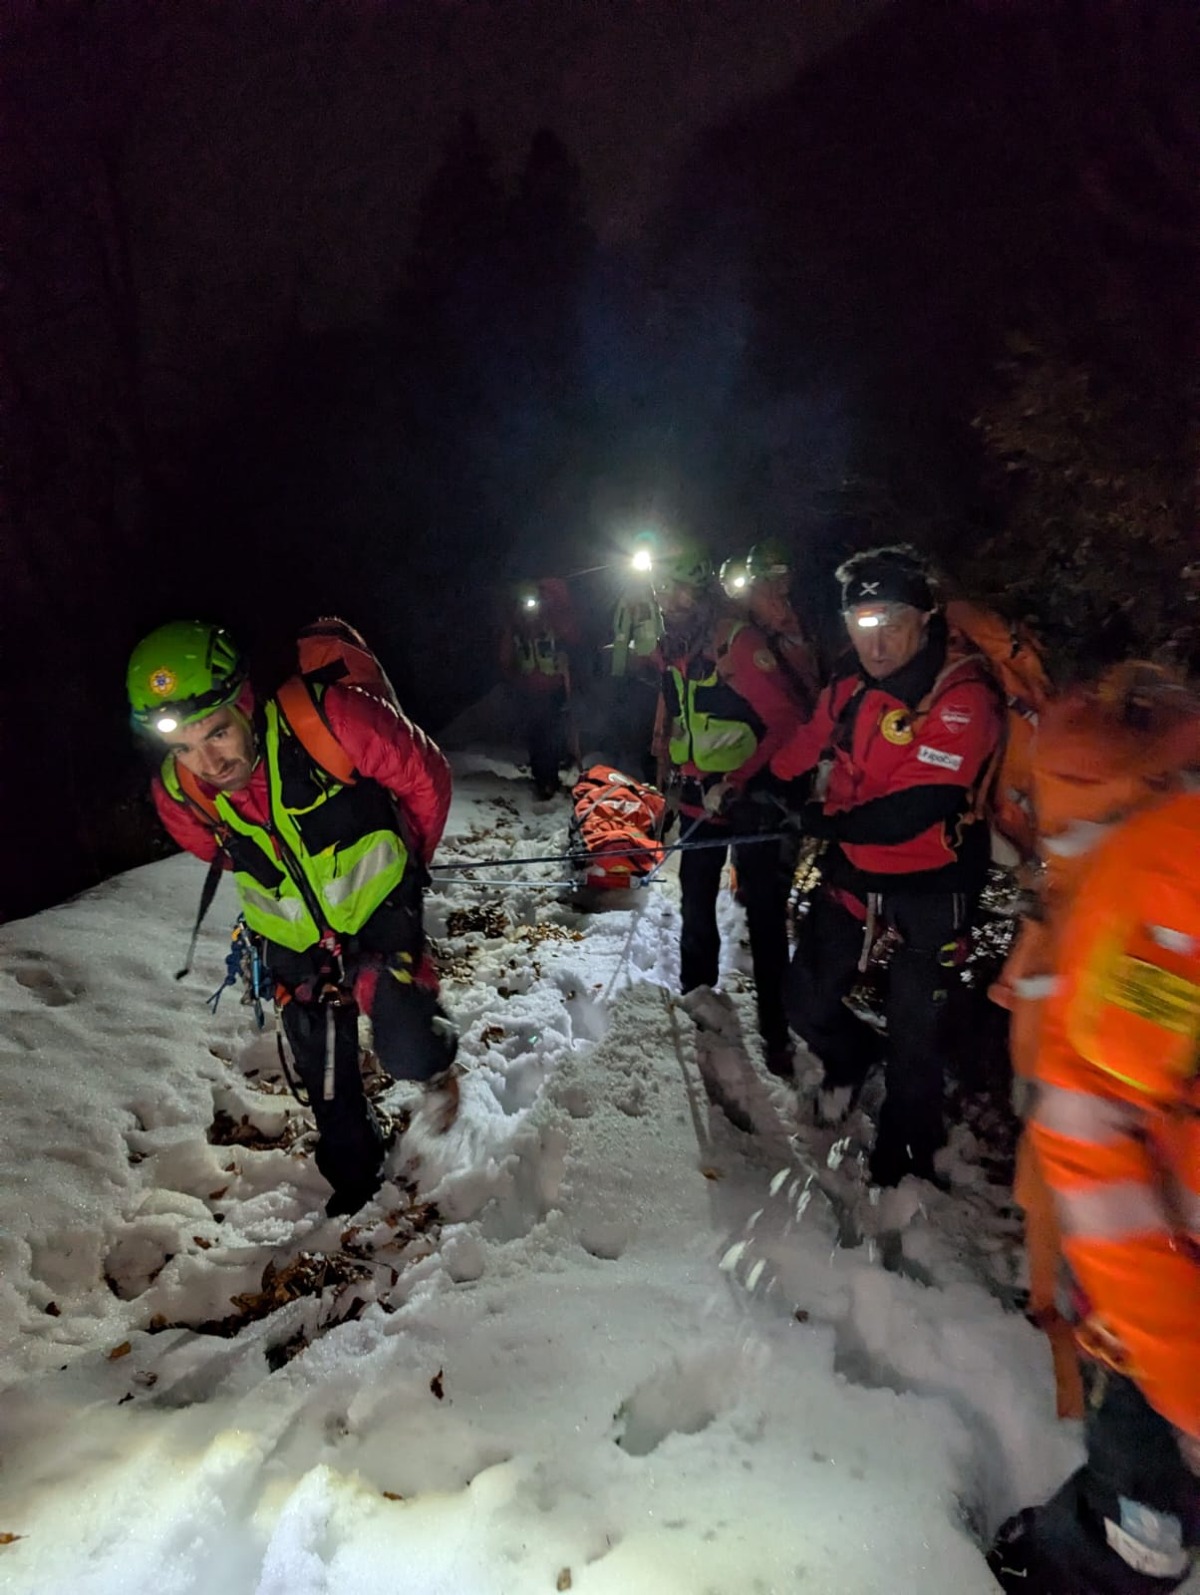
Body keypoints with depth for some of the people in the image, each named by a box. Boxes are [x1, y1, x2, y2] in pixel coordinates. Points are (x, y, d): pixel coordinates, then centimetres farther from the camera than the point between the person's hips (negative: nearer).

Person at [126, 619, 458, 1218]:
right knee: (327, 1083, 14)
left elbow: (426, 777, -15)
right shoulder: (178, 795, -18)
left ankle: (436, 1056, 21)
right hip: (294, 939, 4)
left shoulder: (327, 720, -32)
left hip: (378, 909, -3)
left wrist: (406, 862, 1)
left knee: (407, 1053, -16)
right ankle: (353, 1174, 43)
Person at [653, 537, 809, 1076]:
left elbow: (785, 722, -19)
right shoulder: (673, 648, 6)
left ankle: (776, 1031, 9)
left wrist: (736, 783, -21)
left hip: (749, 801, -7)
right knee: (696, 907, 18)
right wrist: (672, 769, 20)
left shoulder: (739, 640, -17)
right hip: (698, 799, 7)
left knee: (764, 916, -1)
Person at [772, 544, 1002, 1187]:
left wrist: (818, 820, -14)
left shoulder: (962, 699, -21)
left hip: (930, 886, -5)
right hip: (852, 874, 6)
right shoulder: (851, 693, 0)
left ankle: (902, 1164, 30)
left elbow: (908, 815, -25)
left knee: (914, 1038, 5)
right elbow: (798, 755, 14)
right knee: (807, 1002, 12)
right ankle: (850, 1060, 47)